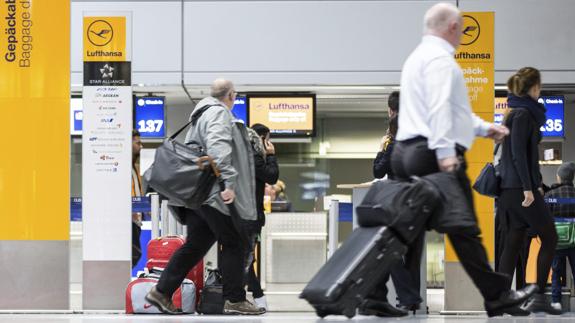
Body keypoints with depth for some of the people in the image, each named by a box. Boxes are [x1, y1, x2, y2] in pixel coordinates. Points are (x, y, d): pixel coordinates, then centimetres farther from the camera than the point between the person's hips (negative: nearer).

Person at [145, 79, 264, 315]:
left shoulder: (202, 113, 22)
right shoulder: (219, 113, -10)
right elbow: (217, 147, -25)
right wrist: (228, 183, -29)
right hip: (214, 193, -10)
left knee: (195, 245, 13)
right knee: (233, 244, -2)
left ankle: (161, 292, 12)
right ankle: (234, 300, 1)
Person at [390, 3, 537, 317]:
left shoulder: (418, 56, 24)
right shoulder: (440, 58, -10)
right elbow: (440, 109, -22)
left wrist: (484, 128, 30)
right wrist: (445, 152, -29)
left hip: (407, 152, 10)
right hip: (435, 157, -10)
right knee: (464, 231, -3)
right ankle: (497, 297, 5)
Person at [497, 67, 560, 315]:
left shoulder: (516, 113, 18)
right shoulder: (523, 114, -11)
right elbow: (518, 153, -18)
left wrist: (536, 183, 18)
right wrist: (528, 188, -20)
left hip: (510, 189, 9)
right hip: (520, 187, -9)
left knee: (514, 242, 7)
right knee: (549, 238, -2)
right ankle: (539, 297, -6)